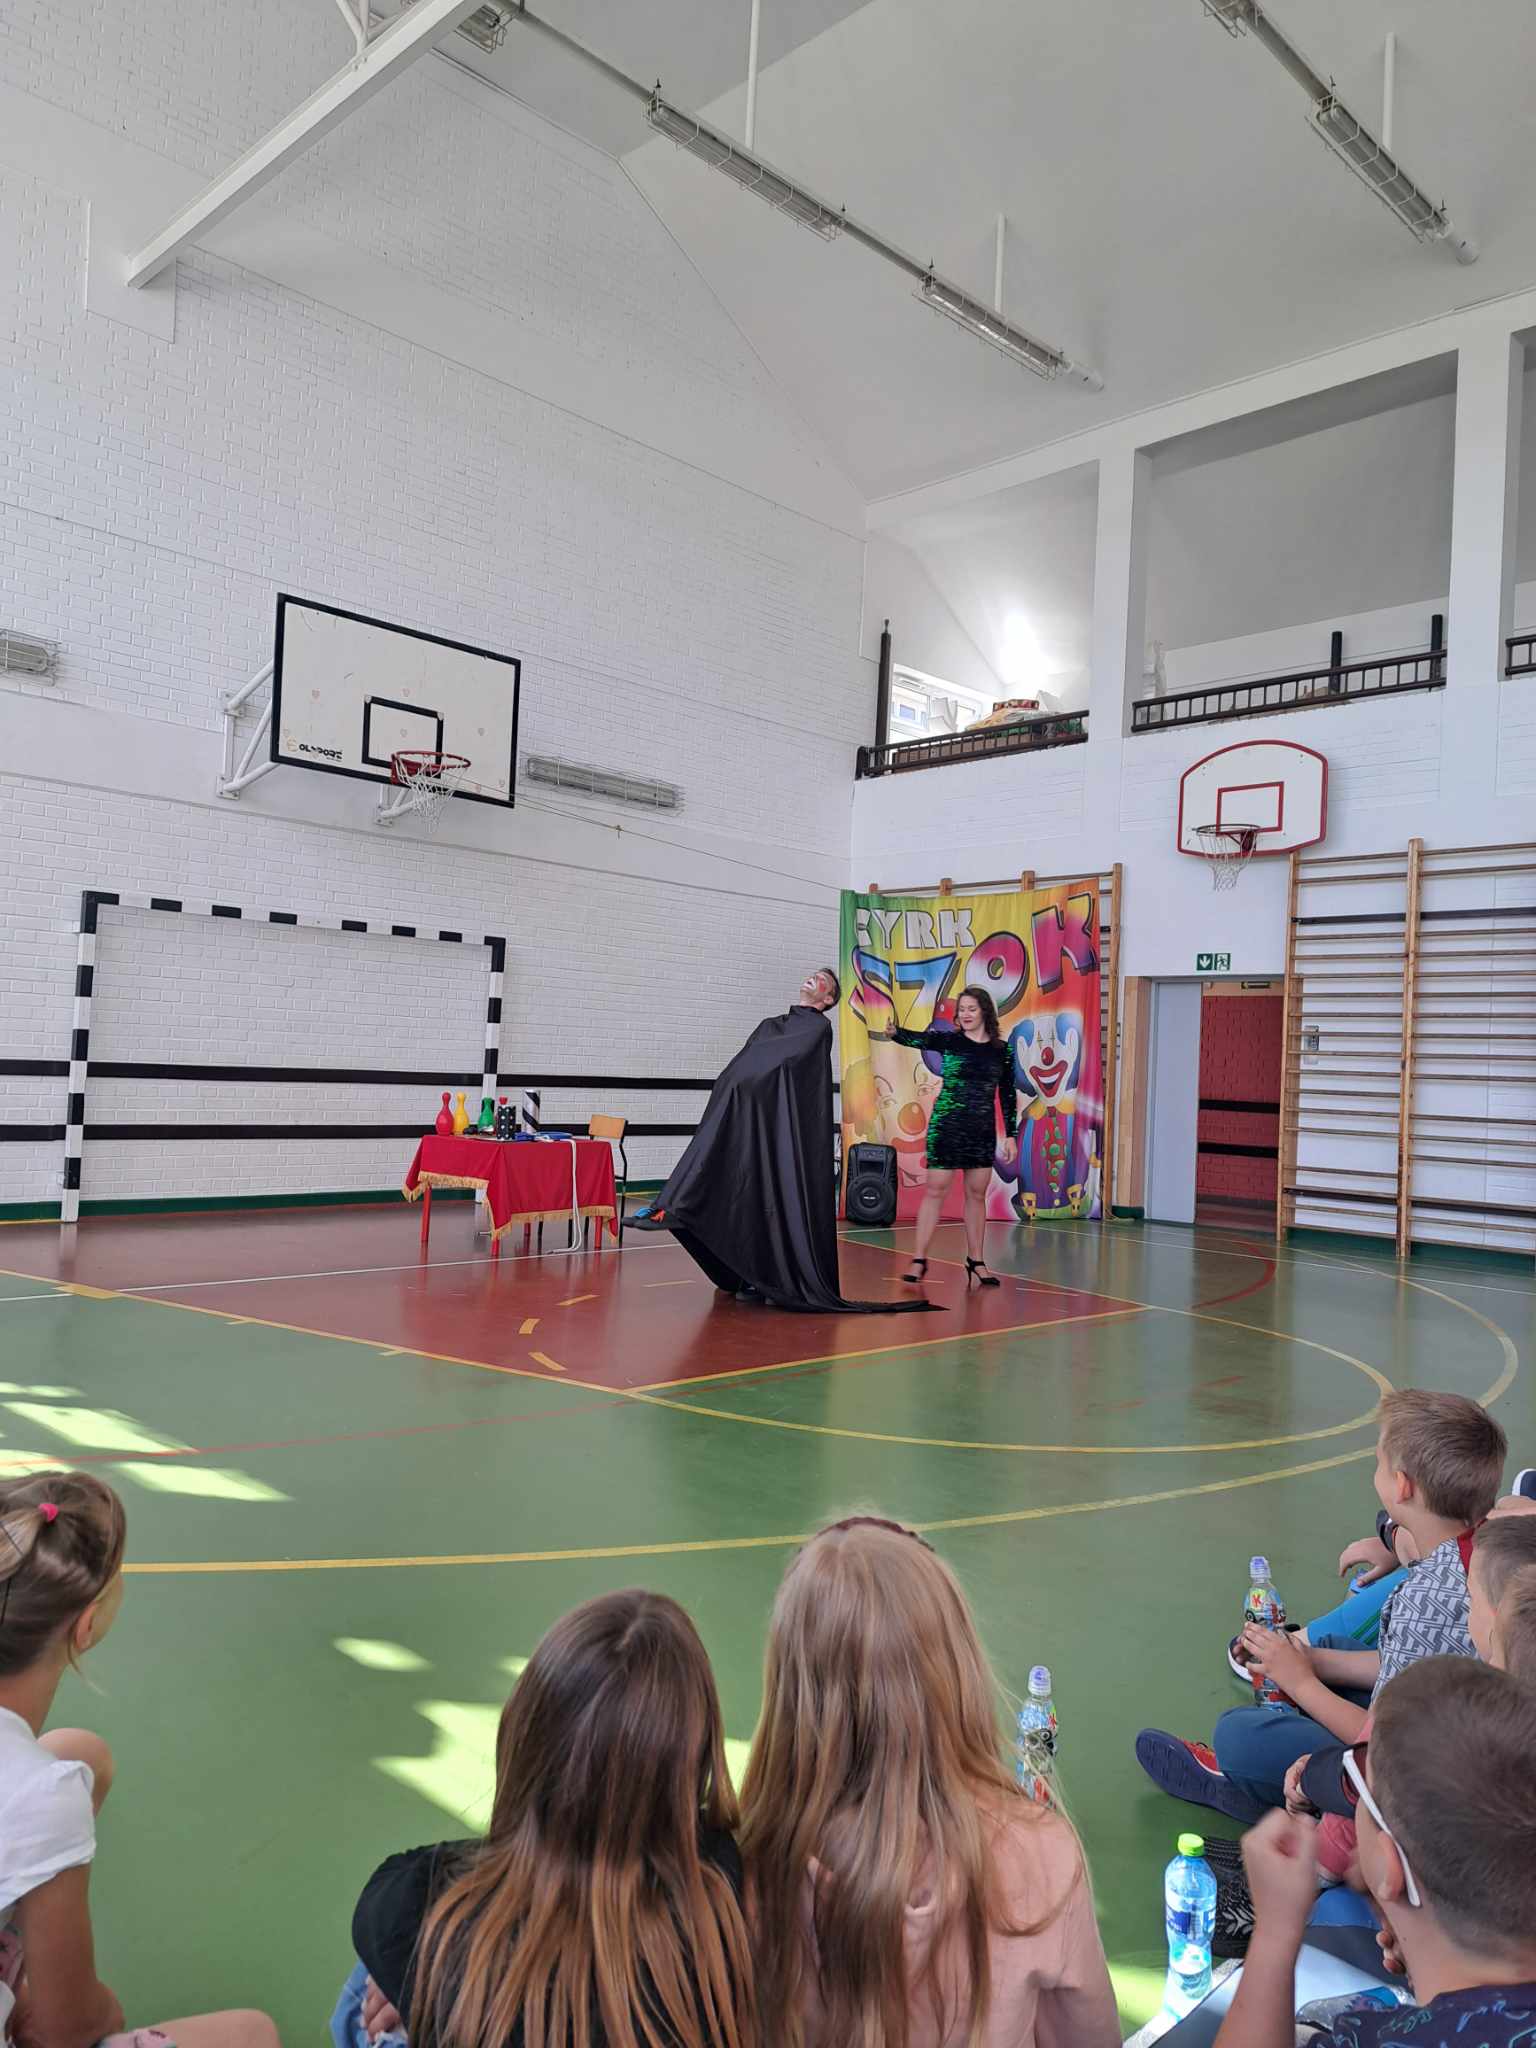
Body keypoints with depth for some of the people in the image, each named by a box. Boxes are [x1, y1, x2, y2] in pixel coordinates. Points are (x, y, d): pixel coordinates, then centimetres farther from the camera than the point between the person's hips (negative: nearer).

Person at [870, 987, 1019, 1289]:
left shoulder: (1001, 1050, 4)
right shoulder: (949, 1041, -2)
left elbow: (1008, 1095, 9)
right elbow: (915, 1038, -20)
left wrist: (1011, 1135, 6)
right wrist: (889, 1033, -40)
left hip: (982, 1130, 2)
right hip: (946, 1125, -2)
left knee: (977, 1194, 9)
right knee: (935, 1191, -2)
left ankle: (976, 1260, 20)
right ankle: (919, 1260, 3)